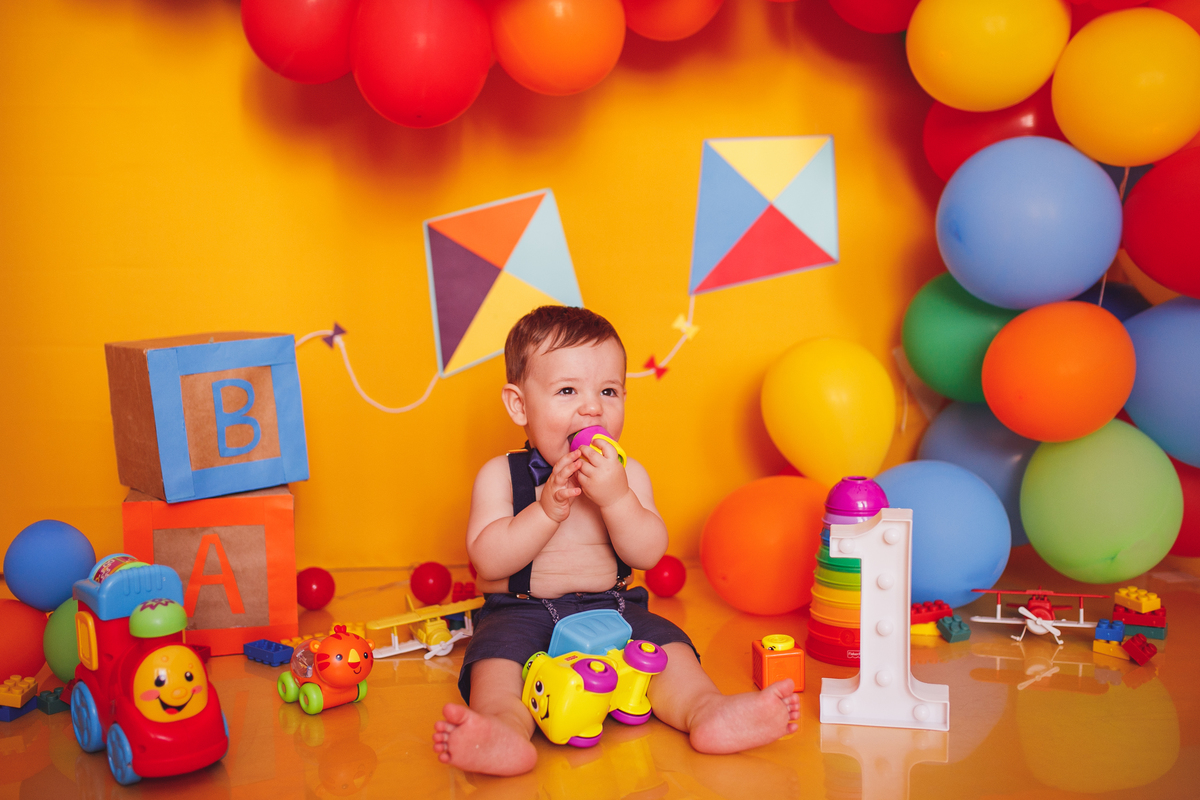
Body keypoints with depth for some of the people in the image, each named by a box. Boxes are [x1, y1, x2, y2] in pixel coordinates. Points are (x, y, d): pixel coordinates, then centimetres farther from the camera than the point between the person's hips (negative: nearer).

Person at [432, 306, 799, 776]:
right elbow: (488, 560, -14)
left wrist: (615, 497, -24)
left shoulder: (627, 475, 4)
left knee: (663, 640, -21)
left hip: (610, 609, 3)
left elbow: (648, 554, -9)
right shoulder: (500, 476, -2)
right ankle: (505, 727, -57)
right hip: (521, 611, -3)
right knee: (497, 651, -32)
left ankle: (705, 710, -41)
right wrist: (548, 508, -25)